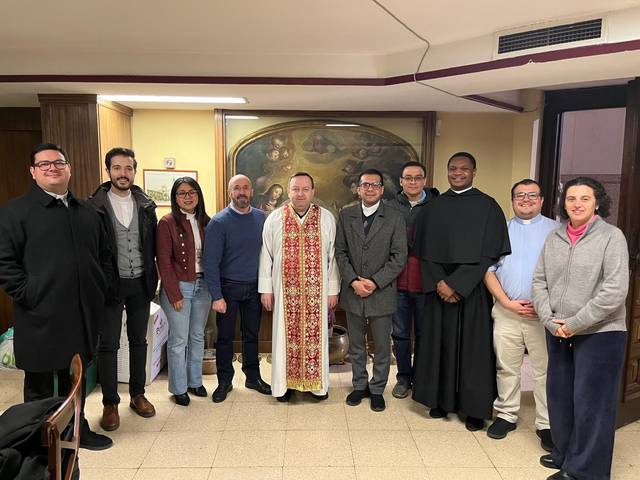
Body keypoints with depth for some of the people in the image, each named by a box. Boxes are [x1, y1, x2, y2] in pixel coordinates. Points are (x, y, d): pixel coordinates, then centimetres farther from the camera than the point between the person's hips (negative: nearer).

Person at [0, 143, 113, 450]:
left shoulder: (86, 212, 12)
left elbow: (104, 254, 18)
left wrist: (101, 290, 9)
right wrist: (28, 295, -14)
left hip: (83, 315, 5)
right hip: (41, 318, -5)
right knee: (40, 385, 10)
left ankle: (78, 430, 36)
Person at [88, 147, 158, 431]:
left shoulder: (146, 205, 4)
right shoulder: (95, 205, -6)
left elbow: (153, 243, 7)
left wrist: (152, 275, 2)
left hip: (140, 283, 3)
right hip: (110, 283, -3)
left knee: (138, 340, 13)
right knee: (108, 344, 4)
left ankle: (137, 394, 28)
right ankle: (110, 403, 18)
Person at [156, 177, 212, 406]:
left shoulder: (205, 221, 5)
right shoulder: (167, 222, -9)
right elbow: (164, 261, -11)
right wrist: (174, 295, -13)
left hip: (202, 285, 5)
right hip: (178, 286, -5)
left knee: (197, 337, 15)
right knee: (178, 340, 4)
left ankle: (195, 381, 31)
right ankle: (178, 388, 21)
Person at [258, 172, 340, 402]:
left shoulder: (327, 218, 0)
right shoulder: (274, 219, 0)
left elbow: (333, 256, 1)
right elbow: (266, 255, 3)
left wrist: (333, 289, -1)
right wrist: (266, 288, 0)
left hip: (317, 291, 0)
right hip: (285, 291, 0)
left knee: (316, 334, 8)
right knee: (286, 335, 9)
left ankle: (317, 382, 25)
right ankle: (285, 382, 25)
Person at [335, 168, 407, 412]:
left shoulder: (395, 218, -4)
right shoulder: (346, 216, 3)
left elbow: (399, 257, -7)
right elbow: (340, 252, 2)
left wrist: (375, 282, -14)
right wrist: (353, 280, -11)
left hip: (381, 292, -2)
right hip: (353, 291, 2)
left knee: (382, 346, 10)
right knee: (356, 345, 15)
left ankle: (377, 389, 27)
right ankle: (359, 385, 32)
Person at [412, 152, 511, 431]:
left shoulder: (488, 207, -2)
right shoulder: (433, 208, 7)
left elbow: (489, 254, -9)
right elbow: (424, 252, 4)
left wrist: (456, 283, -15)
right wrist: (439, 282, -10)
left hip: (473, 289, -3)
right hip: (438, 288, 3)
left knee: (473, 347, 4)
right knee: (440, 344, 8)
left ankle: (475, 408, 17)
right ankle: (442, 399, 23)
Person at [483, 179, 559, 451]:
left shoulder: (556, 230, 6)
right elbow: (489, 270, 5)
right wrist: (507, 302, -5)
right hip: (506, 311, 2)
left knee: (545, 370, 2)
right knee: (506, 368, 9)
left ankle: (546, 424, 15)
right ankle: (506, 415, 23)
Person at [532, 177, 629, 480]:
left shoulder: (611, 236, -8)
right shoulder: (554, 238, 6)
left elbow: (614, 291, -15)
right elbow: (539, 281, 6)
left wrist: (574, 324, -15)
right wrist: (550, 320, -7)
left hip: (600, 334, -5)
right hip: (557, 334, 5)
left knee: (591, 403, 3)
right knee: (559, 396, 15)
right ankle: (563, 455, 35)